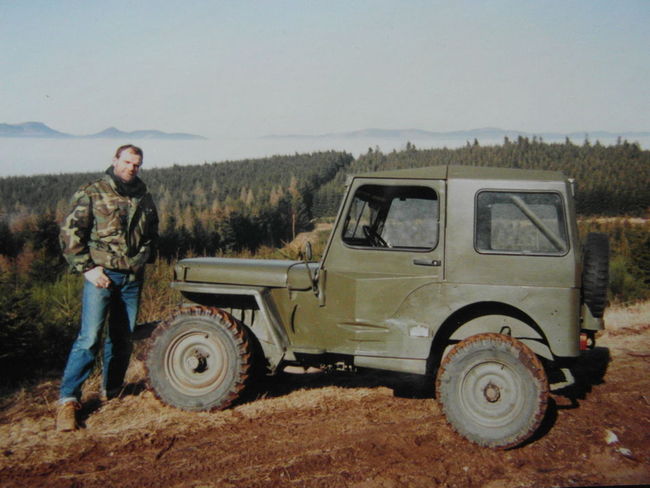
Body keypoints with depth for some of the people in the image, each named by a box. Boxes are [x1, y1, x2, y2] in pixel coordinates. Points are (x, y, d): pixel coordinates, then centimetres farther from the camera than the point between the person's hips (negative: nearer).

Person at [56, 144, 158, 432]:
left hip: (132, 278, 5)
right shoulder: (91, 194, -3)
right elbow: (69, 233, -6)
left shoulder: (143, 198, 13)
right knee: (89, 338, -12)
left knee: (122, 339, 11)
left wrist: (144, 260, 12)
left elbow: (152, 234, 26)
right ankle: (68, 400, -8)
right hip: (101, 275, -5)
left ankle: (111, 392, 26)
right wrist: (87, 268, -12)